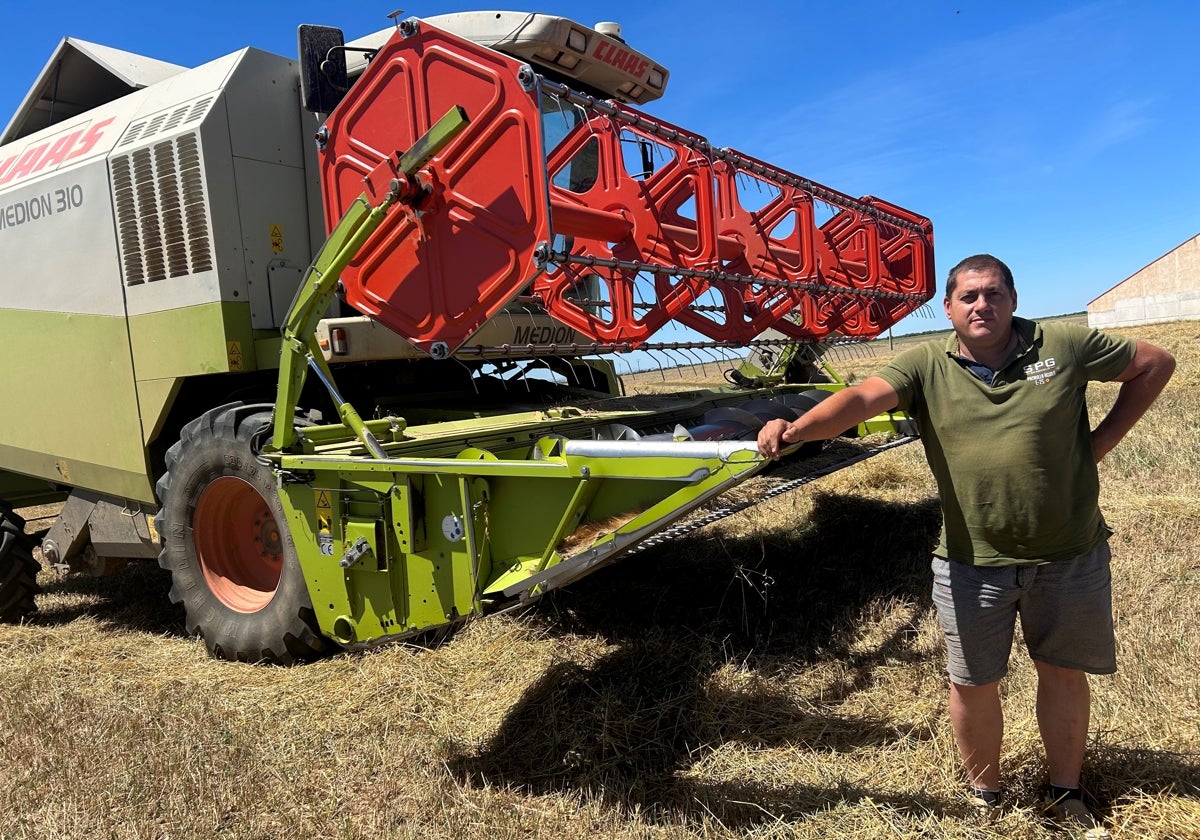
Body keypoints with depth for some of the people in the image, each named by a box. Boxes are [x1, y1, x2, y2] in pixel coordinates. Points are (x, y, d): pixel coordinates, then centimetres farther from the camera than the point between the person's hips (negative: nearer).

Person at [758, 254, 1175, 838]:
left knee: (1063, 673, 16)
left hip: (1070, 555, 1)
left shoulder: (1063, 345, -5)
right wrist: (794, 428, -43)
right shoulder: (926, 366, -7)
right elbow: (861, 398, -24)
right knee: (972, 683, 10)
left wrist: (1101, 441, -1)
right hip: (973, 561, 0)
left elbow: (1155, 364, 7)